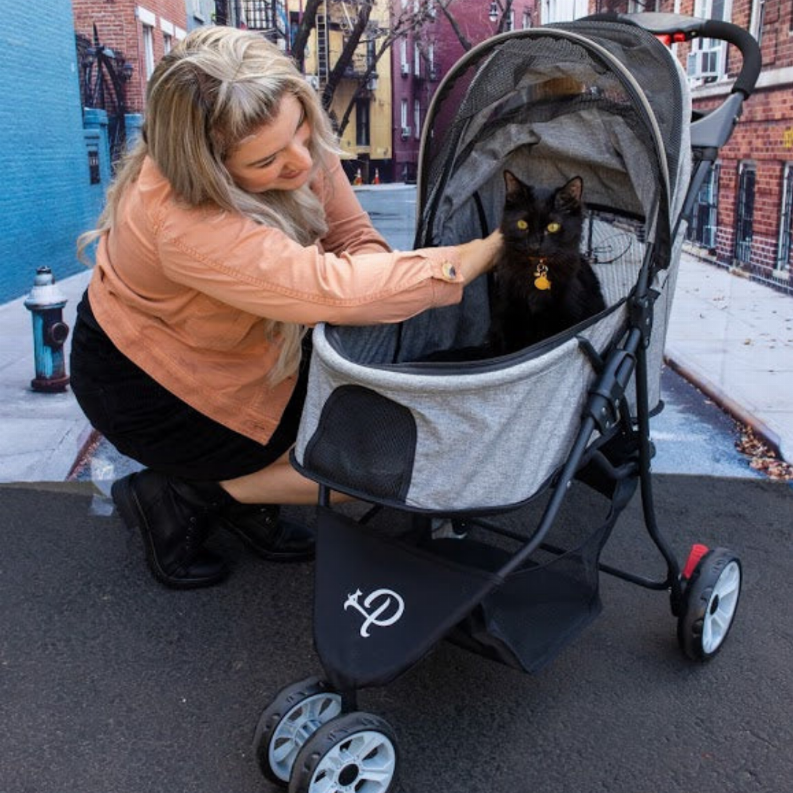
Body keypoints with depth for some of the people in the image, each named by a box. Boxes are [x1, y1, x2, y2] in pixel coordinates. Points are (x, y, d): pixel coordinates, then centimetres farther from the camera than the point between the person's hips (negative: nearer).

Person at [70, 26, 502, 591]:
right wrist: (489, 251, -39)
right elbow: (336, 290, -47)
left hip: (244, 342, 7)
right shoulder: (183, 226, -41)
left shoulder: (299, 143, -19)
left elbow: (354, 237, -11)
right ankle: (177, 498, 4)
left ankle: (247, 500, 11)